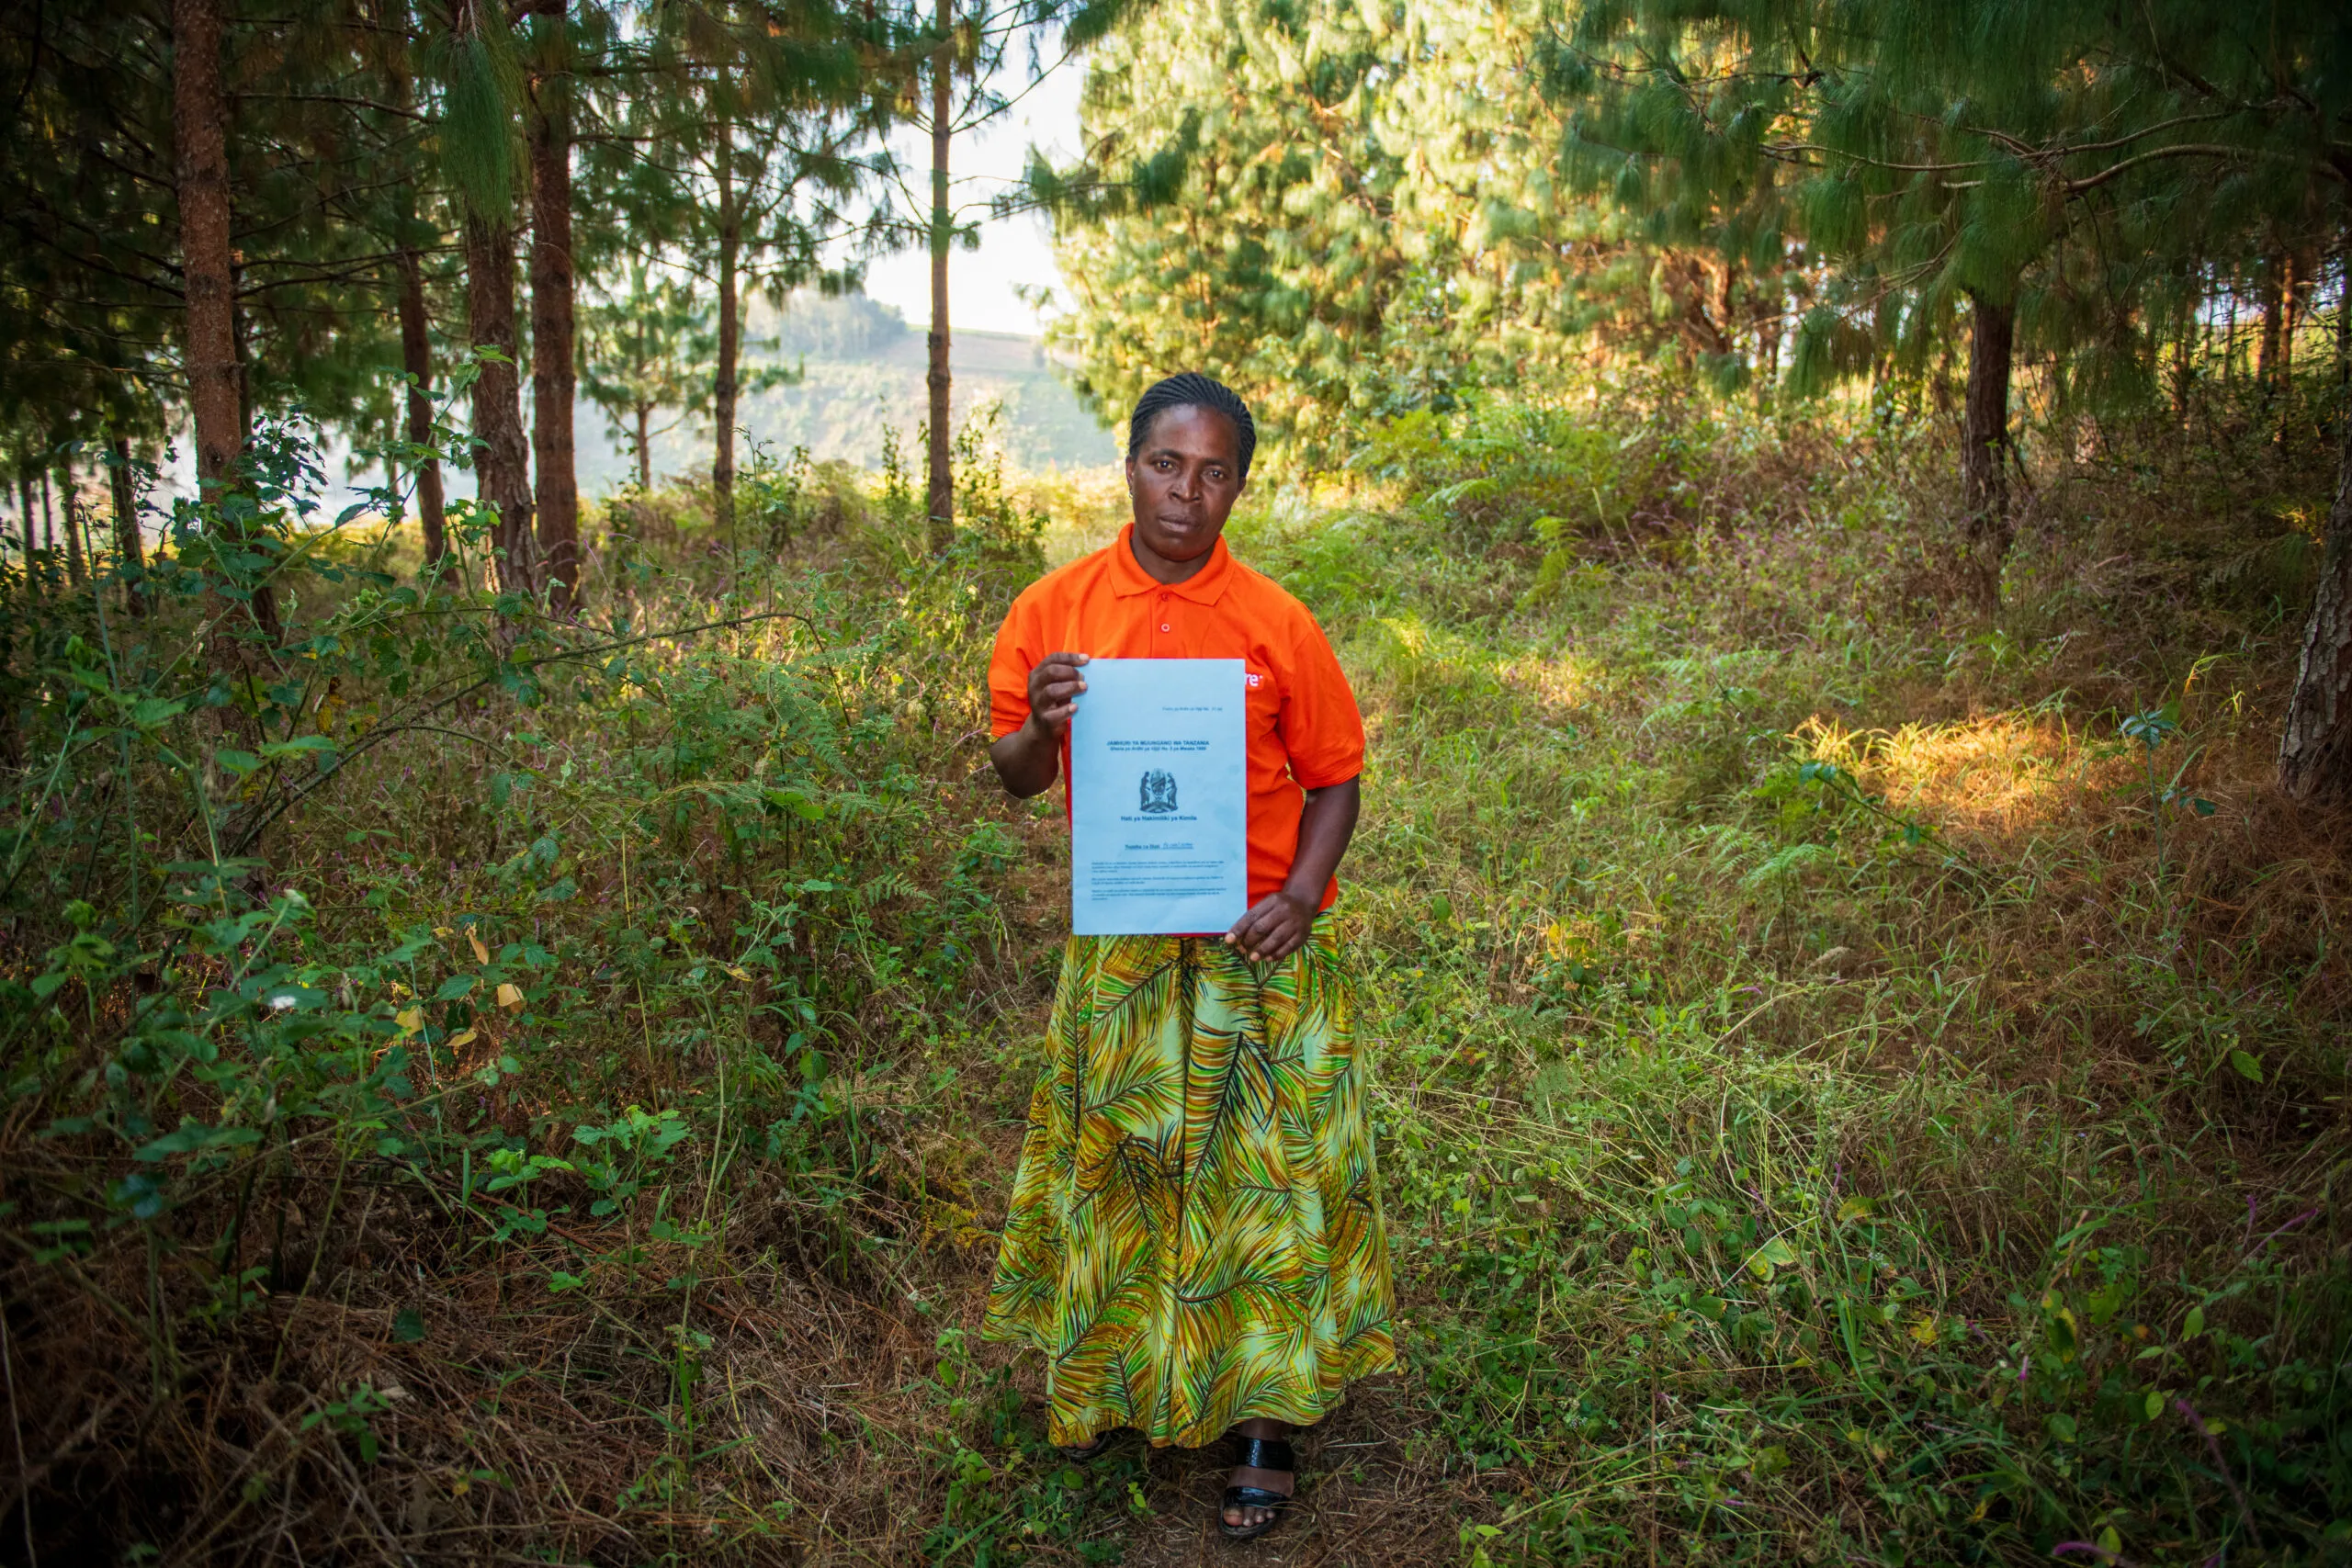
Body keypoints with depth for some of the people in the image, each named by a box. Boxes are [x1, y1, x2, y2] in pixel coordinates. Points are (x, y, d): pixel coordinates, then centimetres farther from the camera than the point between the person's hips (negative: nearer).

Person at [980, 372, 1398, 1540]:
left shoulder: (1276, 625, -8)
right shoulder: (1055, 610, -3)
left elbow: (1334, 781, 0)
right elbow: (1017, 780, 3)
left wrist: (1302, 894, -17)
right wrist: (1040, 729, -20)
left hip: (1257, 945, -2)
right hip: (1119, 947, 2)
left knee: (1263, 1166, 5)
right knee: (1115, 1160, 15)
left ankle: (1264, 1421, 20)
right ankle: (1107, 1376, 37)